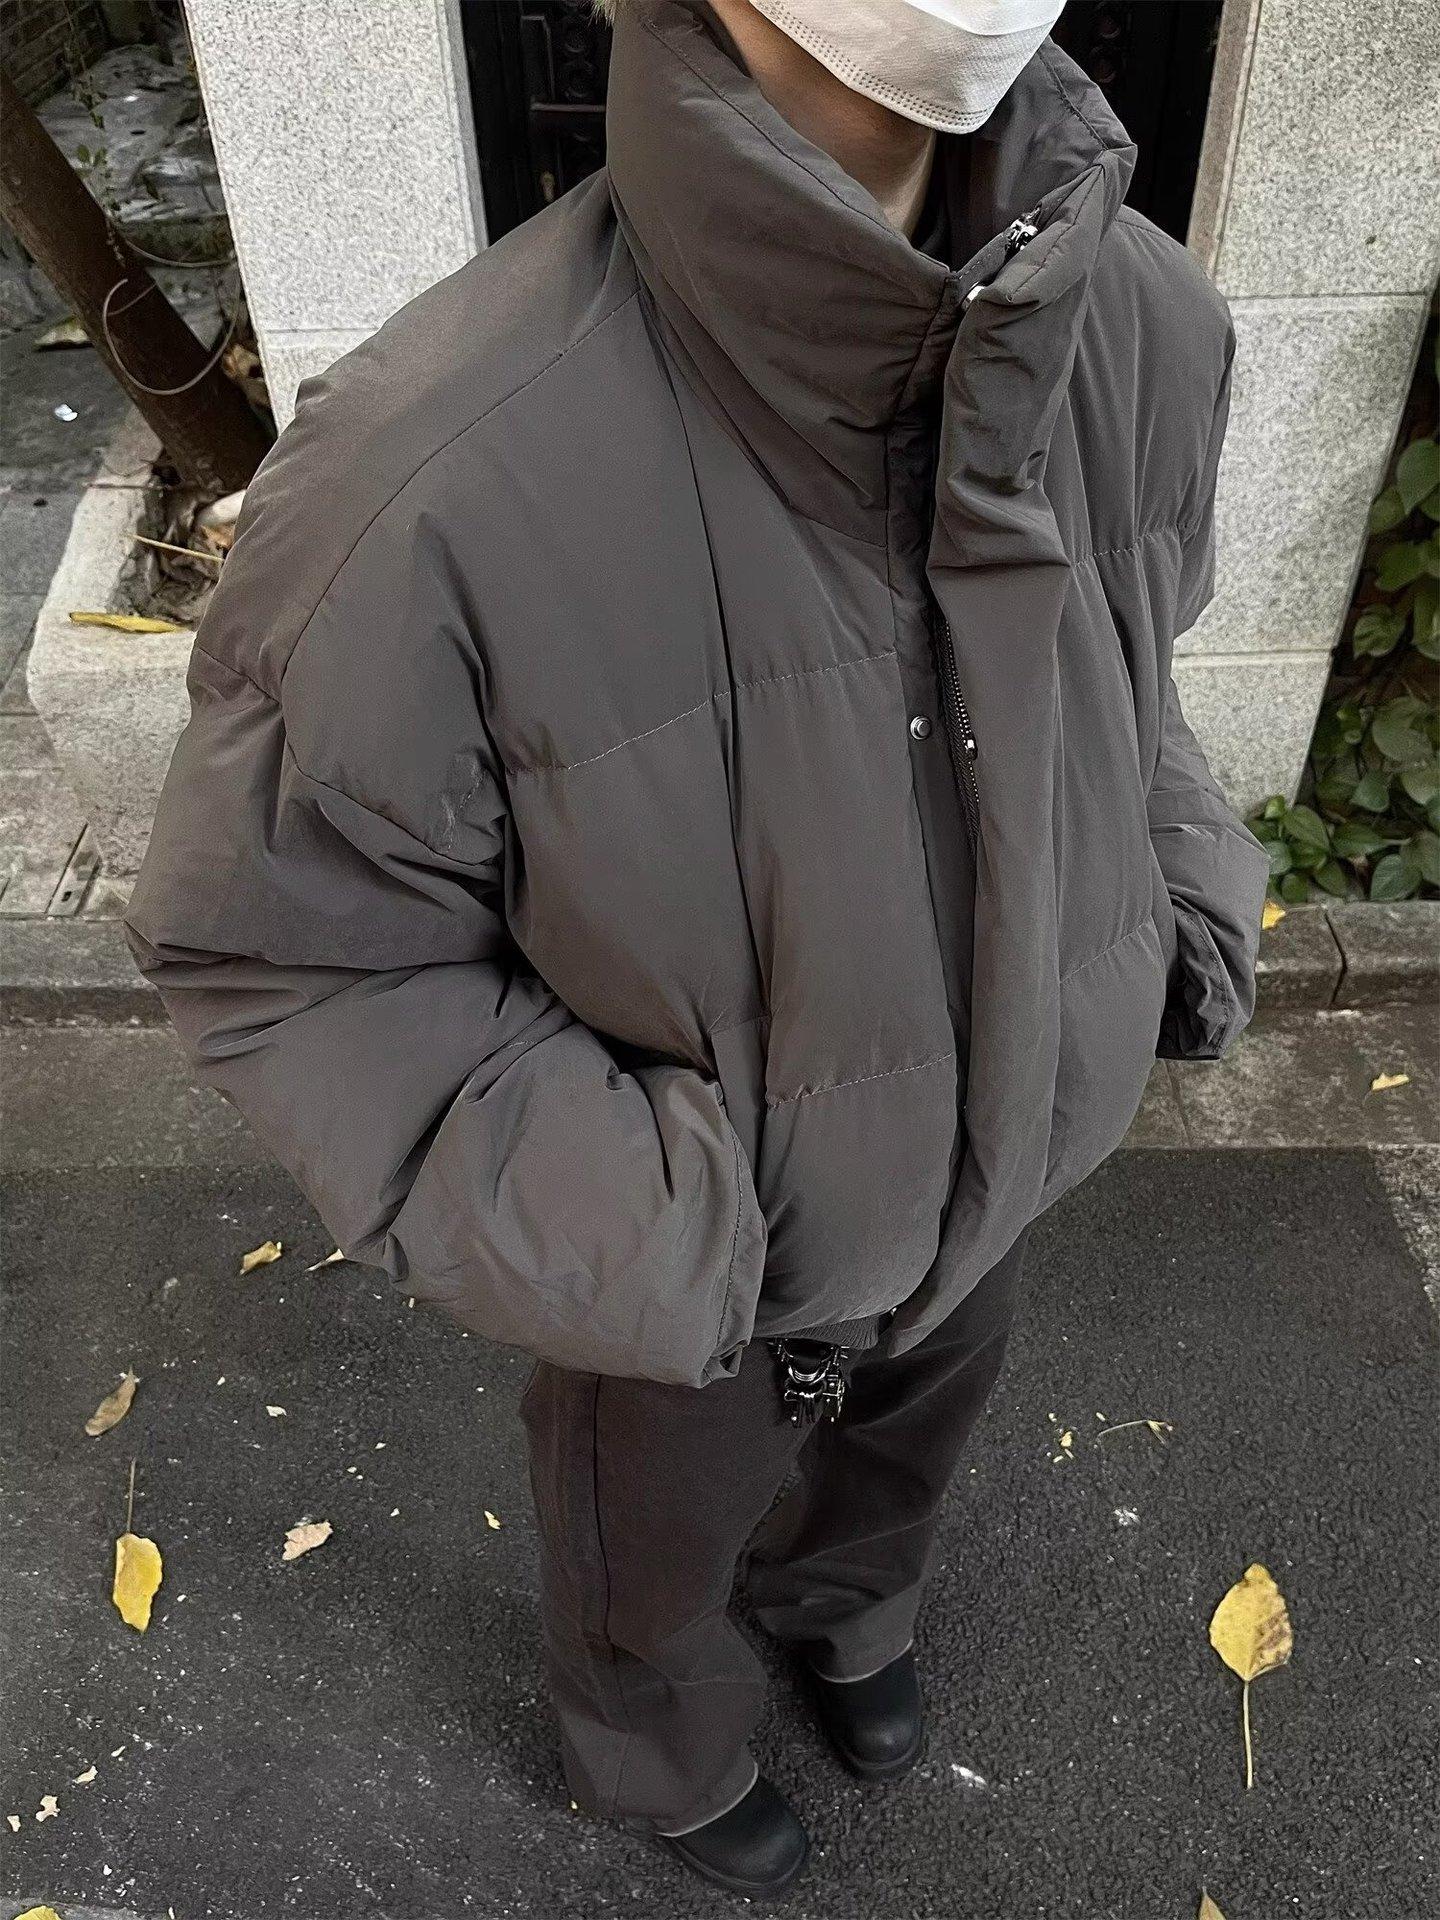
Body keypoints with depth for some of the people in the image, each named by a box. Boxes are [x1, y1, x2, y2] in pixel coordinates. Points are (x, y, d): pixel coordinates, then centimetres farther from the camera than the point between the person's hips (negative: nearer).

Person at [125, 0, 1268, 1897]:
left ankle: (847, 1608, 77)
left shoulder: (1136, 322, -18)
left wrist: (1184, 910, -9)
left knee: (902, 1450, 37)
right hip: (686, 1270, -4)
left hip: (988, 1179, 5)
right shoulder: (439, 476, -37)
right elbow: (272, 947, -23)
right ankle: (668, 1756, 70)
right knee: (657, 1557, 30)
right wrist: (601, 1227, -30)